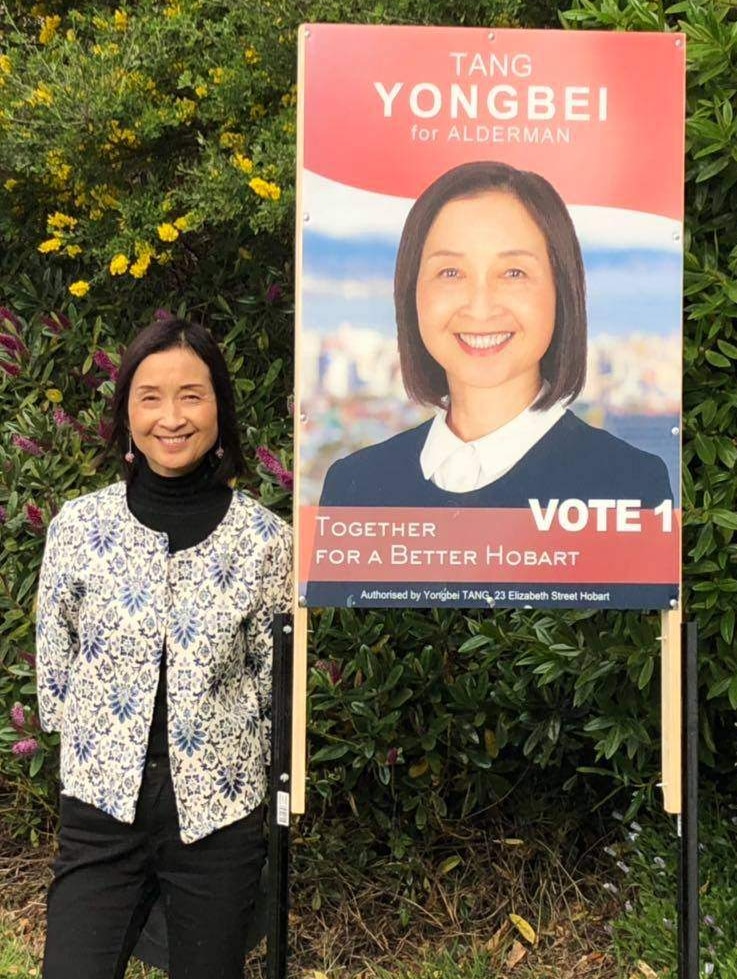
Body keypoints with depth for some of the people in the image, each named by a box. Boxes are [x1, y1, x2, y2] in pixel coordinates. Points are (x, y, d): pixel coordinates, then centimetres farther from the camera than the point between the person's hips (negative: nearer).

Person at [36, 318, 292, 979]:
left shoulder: (265, 538, -6)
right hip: (101, 808, 0)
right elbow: (54, 668, 4)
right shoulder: (78, 526, -4)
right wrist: (100, 753, 6)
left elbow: (277, 678, 1)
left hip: (219, 814, 0)